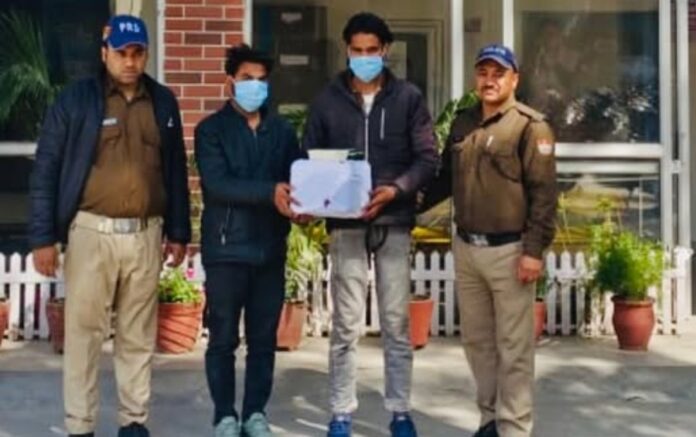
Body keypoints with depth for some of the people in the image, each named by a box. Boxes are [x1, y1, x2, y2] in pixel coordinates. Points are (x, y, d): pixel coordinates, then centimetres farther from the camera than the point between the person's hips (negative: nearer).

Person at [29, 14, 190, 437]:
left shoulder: (163, 102, 9)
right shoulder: (76, 100, -2)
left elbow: (176, 171, 15)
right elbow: (46, 169, -3)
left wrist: (178, 232, 12)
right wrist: (43, 236, -8)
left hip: (145, 234, 3)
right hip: (92, 231, -3)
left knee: (138, 336, 10)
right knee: (84, 332, 0)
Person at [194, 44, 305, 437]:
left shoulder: (282, 131, 12)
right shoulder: (212, 130, 0)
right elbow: (217, 184, -14)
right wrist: (269, 192, -26)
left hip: (270, 248, 3)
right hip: (227, 247, -3)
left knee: (264, 338, 9)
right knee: (223, 338, 4)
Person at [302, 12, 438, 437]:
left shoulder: (409, 97, 3)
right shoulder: (328, 100, 6)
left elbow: (428, 158, -1)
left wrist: (396, 189, -17)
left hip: (394, 223, 0)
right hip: (346, 225, 0)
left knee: (397, 323, 6)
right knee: (346, 325, 4)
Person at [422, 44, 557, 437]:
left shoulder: (529, 126, -7)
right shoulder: (462, 124, 12)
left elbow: (544, 193, -12)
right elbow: (446, 179, 20)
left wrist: (534, 250, -17)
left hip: (509, 250, -6)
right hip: (466, 248, 6)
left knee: (513, 348, 1)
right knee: (477, 340, 15)